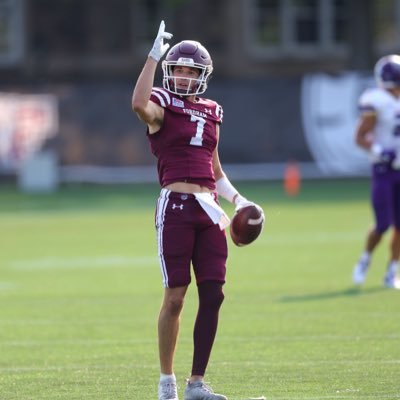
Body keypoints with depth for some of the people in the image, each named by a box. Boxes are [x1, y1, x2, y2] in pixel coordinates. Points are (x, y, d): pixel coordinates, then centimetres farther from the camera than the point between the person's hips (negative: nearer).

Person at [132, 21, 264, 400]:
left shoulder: (210, 113, 17)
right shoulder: (163, 107, -1)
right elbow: (139, 103, -27)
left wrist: (236, 198, 11)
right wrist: (154, 56, -25)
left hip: (208, 210, 6)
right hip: (175, 207, -6)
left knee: (213, 295, 1)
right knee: (174, 297, -4)